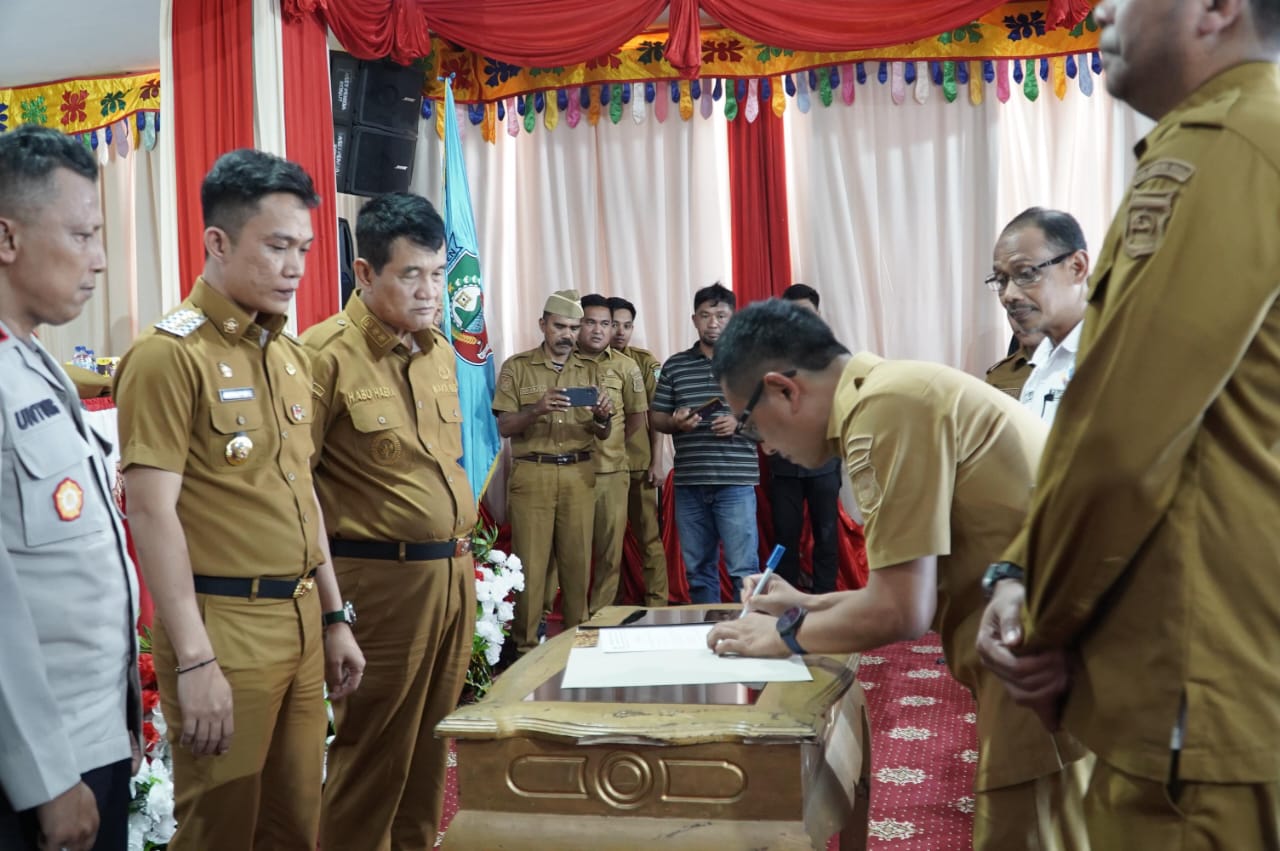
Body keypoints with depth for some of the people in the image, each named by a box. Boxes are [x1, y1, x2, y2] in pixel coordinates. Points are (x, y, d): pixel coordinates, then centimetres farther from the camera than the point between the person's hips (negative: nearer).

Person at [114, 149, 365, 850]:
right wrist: (194, 661, -18)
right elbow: (152, 512, -16)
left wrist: (334, 619, 17)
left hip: (301, 621, 7)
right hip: (222, 625, -7)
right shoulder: (169, 355, -12)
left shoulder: (290, 356, 12)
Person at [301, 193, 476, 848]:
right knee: (374, 752, 5)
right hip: (383, 576, -7)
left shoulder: (440, 350, 11)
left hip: (455, 571, 7)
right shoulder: (328, 353, -13)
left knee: (432, 744, 17)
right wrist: (330, 587, -14)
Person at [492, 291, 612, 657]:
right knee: (530, 561, -3)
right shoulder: (517, 367, 3)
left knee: (578, 559, 2)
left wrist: (602, 416, -11)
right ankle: (525, 645, 5)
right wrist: (536, 410, -20)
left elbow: (603, 434, 11)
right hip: (532, 474, -3)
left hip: (579, 475, 3)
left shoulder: (590, 369, 12)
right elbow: (503, 427, -3)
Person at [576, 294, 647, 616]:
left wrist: (610, 446, 8)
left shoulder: (625, 367, 6)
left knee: (609, 549, 6)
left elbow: (638, 418, 12)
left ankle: (599, 614, 17)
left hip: (611, 471, 2)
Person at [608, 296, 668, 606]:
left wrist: (656, 461, -5)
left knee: (649, 537, 3)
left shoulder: (645, 361, 1)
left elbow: (655, 414, 0)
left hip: (639, 463, -1)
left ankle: (657, 604, 9)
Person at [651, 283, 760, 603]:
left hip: (736, 481, -3)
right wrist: (675, 423, -9)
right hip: (688, 483, 3)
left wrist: (740, 423, -14)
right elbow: (655, 417, 12)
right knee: (697, 569, 12)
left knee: (743, 569, -4)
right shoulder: (674, 365, 10)